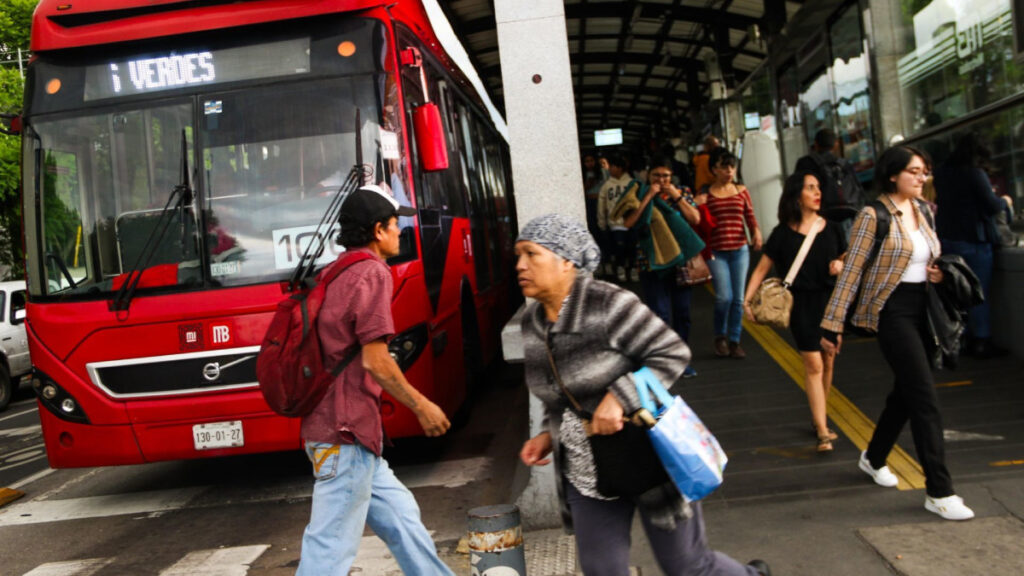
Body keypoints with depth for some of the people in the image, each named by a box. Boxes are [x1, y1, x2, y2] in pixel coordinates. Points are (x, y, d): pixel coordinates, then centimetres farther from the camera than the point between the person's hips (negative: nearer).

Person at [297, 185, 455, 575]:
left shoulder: (336, 275, 16)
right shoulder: (372, 273, -12)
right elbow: (374, 361, -18)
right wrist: (422, 406, -8)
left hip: (335, 425, 10)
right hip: (347, 430, -10)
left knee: (400, 515, 18)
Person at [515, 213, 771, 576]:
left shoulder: (608, 304, -21)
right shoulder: (532, 323, 1)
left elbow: (673, 353, -20)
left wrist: (618, 399, -29)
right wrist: (550, 434, 2)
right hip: (587, 471, 6)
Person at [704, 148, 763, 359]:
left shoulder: (741, 191, 9)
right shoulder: (706, 194, 2)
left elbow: (750, 216, 9)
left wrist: (756, 231, -10)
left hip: (740, 250, 3)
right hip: (716, 252, -3)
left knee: (738, 298, 4)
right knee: (724, 296, -13)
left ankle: (734, 341, 17)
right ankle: (720, 337, 11)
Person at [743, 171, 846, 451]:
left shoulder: (831, 229, 5)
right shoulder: (783, 233, -4)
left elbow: (846, 260, 17)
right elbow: (762, 268, -2)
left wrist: (840, 265, -6)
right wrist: (747, 299, -12)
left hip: (831, 301, 4)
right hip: (801, 304, -3)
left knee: (828, 362, 9)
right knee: (814, 365, -7)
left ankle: (819, 416, 28)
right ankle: (823, 432, -5)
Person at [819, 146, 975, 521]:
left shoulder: (924, 211, 9)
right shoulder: (873, 216, -12)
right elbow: (851, 271, -12)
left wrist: (938, 273, 0)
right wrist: (833, 324, -13)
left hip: (922, 307, 8)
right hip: (892, 310, -7)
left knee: (906, 391, 16)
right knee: (925, 396, -10)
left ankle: (874, 458, 38)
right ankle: (939, 492, -3)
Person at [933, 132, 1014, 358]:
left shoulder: (941, 173, 7)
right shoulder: (975, 174, -15)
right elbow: (992, 206, -17)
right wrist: (1004, 201, 6)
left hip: (946, 238, 7)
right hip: (973, 240, -7)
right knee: (980, 292, 0)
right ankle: (981, 341, 2)